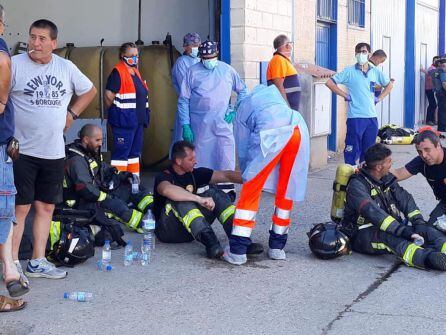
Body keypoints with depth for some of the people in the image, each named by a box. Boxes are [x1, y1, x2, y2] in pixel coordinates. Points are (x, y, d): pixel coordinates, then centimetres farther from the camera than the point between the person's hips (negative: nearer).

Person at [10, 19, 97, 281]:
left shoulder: (66, 67, 7)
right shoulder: (15, 64, -7)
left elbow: (89, 91, 21)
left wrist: (72, 113, 11)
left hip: (54, 152, 5)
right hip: (22, 151, -5)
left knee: (46, 207, 10)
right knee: (20, 208, -3)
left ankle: (38, 263, 21)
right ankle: (12, 264, 6)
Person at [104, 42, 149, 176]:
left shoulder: (135, 71, 15)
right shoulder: (117, 72, -13)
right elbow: (108, 95, -19)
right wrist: (116, 111, -6)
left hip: (138, 119, 9)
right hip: (124, 120, -9)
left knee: (135, 152, 15)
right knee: (121, 153, -6)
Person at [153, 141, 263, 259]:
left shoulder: (195, 174, 6)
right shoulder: (164, 177, -13)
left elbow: (225, 175, -1)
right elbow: (167, 190, -39)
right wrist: (199, 199, -42)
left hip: (191, 230, 6)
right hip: (168, 230, -6)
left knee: (214, 193, -8)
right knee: (180, 200, -31)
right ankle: (210, 243, -45)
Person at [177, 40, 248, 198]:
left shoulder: (227, 70, 5)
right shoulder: (193, 72, 1)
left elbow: (243, 90, 16)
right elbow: (183, 101, 0)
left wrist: (236, 111, 5)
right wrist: (185, 126, -5)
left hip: (223, 124, 1)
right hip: (200, 126, -1)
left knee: (226, 161, -5)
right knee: (201, 161, 5)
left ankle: (227, 188, 3)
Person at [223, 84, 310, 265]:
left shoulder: (243, 108, 31)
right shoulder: (272, 90, 41)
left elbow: (243, 150, 28)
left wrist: (247, 174, 44)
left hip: (271, 133, -3)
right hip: (299, 127, 4)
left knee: (250, 191, 6)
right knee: (286, 191, 17)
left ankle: (237, 250, 5)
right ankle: (277, 246, 25)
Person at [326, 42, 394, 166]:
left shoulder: (375, 72, 9)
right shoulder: (349, 71, -3)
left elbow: (389, 85, 24)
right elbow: (329, 82, -5)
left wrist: (379, 98, 11)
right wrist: (345, 95, -5)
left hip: (372, 117, 4)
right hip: (355, 117, -4)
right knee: (353, 150, -4)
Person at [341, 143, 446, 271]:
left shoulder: (387, 179, 11)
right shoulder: (357, 185, -16)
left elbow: (404, 198, 4)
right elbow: (373, 213, -29)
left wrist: (418, 222, -14)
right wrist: (402, 230, -37)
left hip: (389, 228, 8)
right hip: (363, 235, -8)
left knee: (426, 230, -13)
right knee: (388, 236, -39)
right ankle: (429, 258, -61)